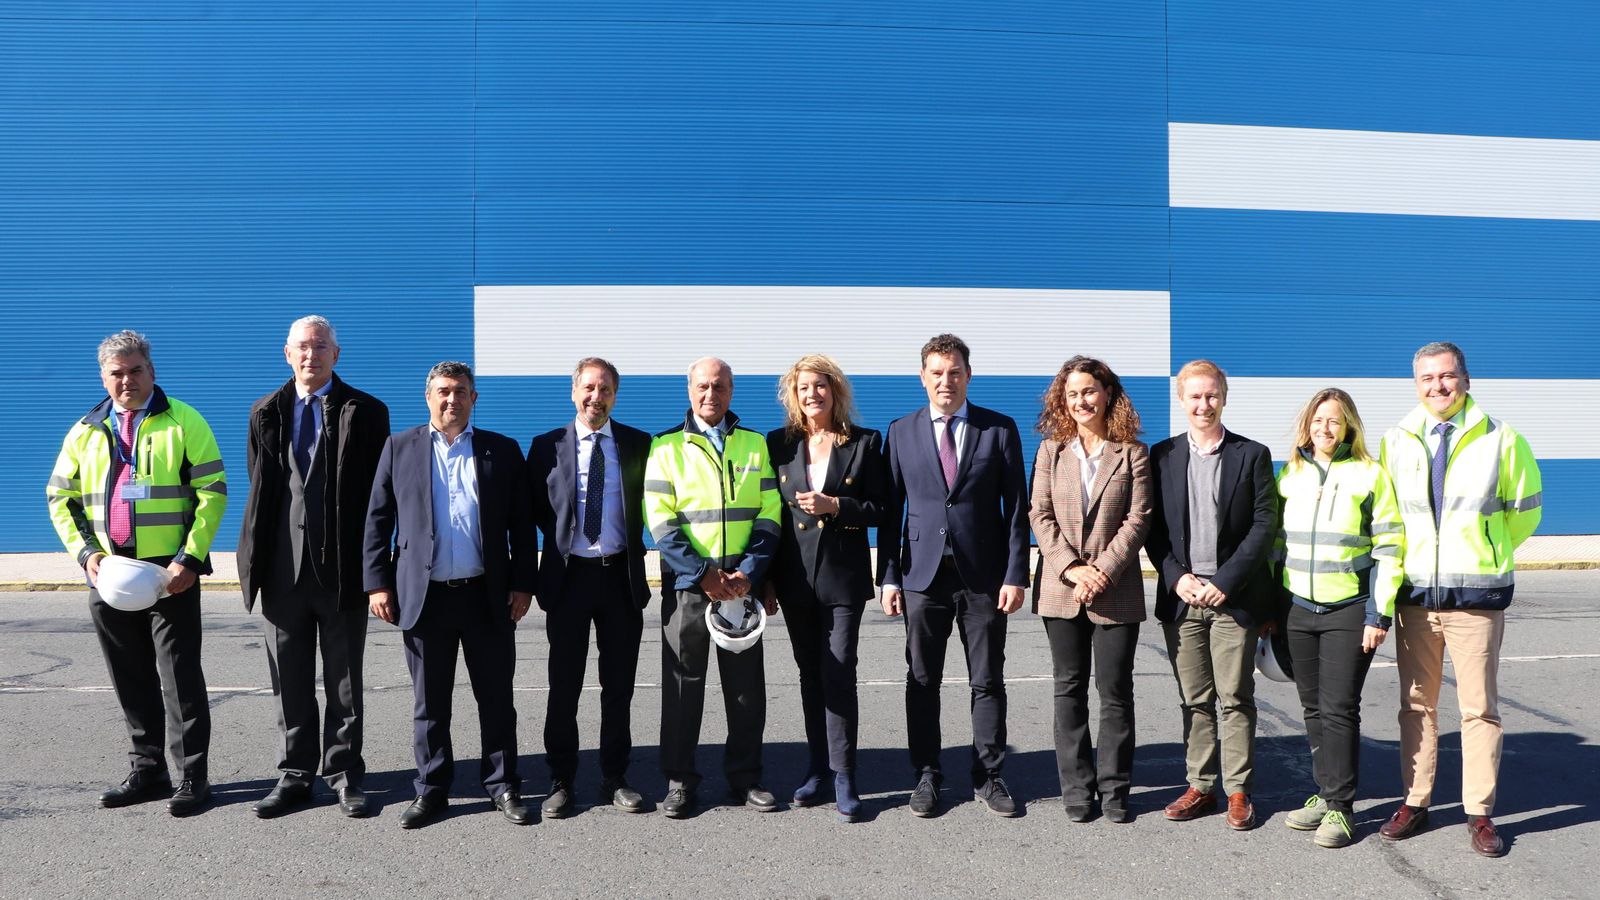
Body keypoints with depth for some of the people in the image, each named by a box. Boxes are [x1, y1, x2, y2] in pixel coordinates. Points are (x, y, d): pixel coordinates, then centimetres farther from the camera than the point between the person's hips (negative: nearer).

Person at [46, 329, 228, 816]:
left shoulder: (184, 422, -2)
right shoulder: (86, 431, 11)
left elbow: (212, 493, -6)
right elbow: (59, 496, 16)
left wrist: (190, 558, -14)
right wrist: (85, 551, 1)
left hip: (171, 573, -5)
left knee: (179, 675, -2)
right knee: (131, 679, 12)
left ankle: (193, 777, 6)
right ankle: (147, 771, 24)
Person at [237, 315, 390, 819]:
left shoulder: (364, 412, 0)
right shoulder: (266, 413, 10)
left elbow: (378, 490, -2)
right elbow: (259, 488, 12)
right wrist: (256, 559, 5)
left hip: (342, 568, -3)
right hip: (283, 568, 3)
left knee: (344, 681, 7)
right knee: (289, 682, 11)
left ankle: (344, 774, 18)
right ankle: (295, 775, 22)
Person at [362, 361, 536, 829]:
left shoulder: (503, 451, 5)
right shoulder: (400, 447, 6)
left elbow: (522, 524, 5)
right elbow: (378, 519, 6)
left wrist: (523, 584, -2)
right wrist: (377, 582, -1)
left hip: (489, 597, 0)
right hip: (425, 596, 0)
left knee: (496, 699, 7)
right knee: (430, 702, 9)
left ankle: (503, 786, 19)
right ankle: (431, 790, 21)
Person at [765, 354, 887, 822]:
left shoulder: (864, 443, 1)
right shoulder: (779, 443, 6)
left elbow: (879, 508, 0)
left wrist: (833, 506, -16)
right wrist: (765, 576, 3)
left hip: (844, 576, -3)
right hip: (796, 577, 3)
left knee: (838, 674, -5)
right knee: (810, 674, 10)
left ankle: (843, 776, 3)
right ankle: (818, 769, 20)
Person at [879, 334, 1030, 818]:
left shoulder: (999, 429, 2)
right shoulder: (901, 432, 6)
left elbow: (1016, 507, 1)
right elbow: (891, 510, 6)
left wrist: (1016, 575, -6)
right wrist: (889, 577, 0)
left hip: (984, 575, -1)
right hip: (922, 574, 1)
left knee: (988, 681, 6)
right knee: (921, 681, 7)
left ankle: (988, 776, 19)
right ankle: (927, 775, 20)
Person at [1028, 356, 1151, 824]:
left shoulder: (1132, 453, 1)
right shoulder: (1051, 450, 6)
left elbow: (1137, 520, -4)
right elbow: (1041, 516, 1)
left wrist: (1102, 571, -14)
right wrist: (1073, 569, -11)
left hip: (1116, 590, -1)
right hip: (1061, 589, 2)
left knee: (1115, 691, 4)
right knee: (1070, 690, 8)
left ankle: (1113, 788, 16)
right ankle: (1077, 788, 17)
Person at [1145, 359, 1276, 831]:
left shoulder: (1252, 455, 2)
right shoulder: (1163, 455, 8)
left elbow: (1265, 524, -4)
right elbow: (1153, 526, 7)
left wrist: (1226, 582, -11)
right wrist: (1176, 578, -7)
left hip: (1233, 595, -2)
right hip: (1180, 594, 2)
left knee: (1235, 697, 1)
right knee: (1194, 699, 8)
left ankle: (1239, 792, 11)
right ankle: (1200, 786, 18)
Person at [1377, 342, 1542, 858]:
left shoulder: (1500, 439, 0)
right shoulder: (1395, 442, 6)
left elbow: (1524, 509, 10)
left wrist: (1485, 551, 12)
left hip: (1476, 594, -2)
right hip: (1414, 592, 2)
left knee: (1480, 708, 1)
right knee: (1416, 705, 8)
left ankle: (1480, 813, 11)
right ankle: (1414, 803, 18)